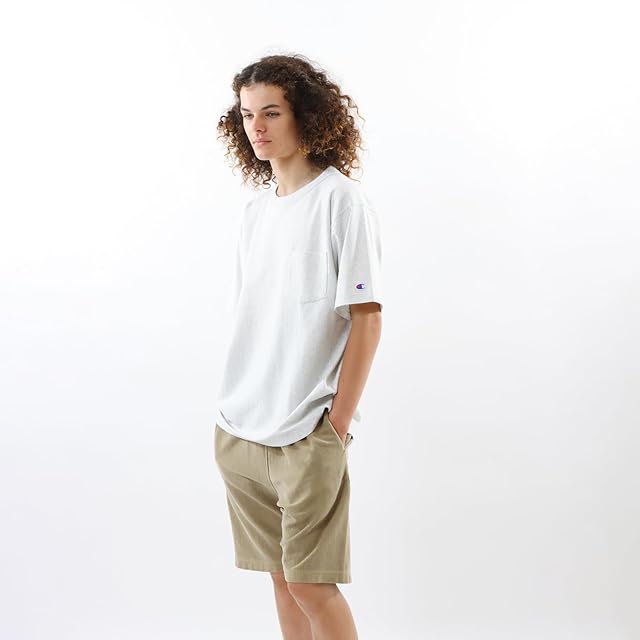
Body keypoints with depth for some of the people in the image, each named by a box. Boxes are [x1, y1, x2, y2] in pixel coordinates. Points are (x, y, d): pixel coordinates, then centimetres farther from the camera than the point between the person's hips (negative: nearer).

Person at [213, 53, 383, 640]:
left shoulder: (342, 200, -8)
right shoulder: (256, 209, 12)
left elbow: (367, 321, -10)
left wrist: (337, 426, -13)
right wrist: (235, 406, 9)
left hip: (306, 436, -6)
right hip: (238, 433, 6)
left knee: (312, 585, -3)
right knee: (281, 576, 12)